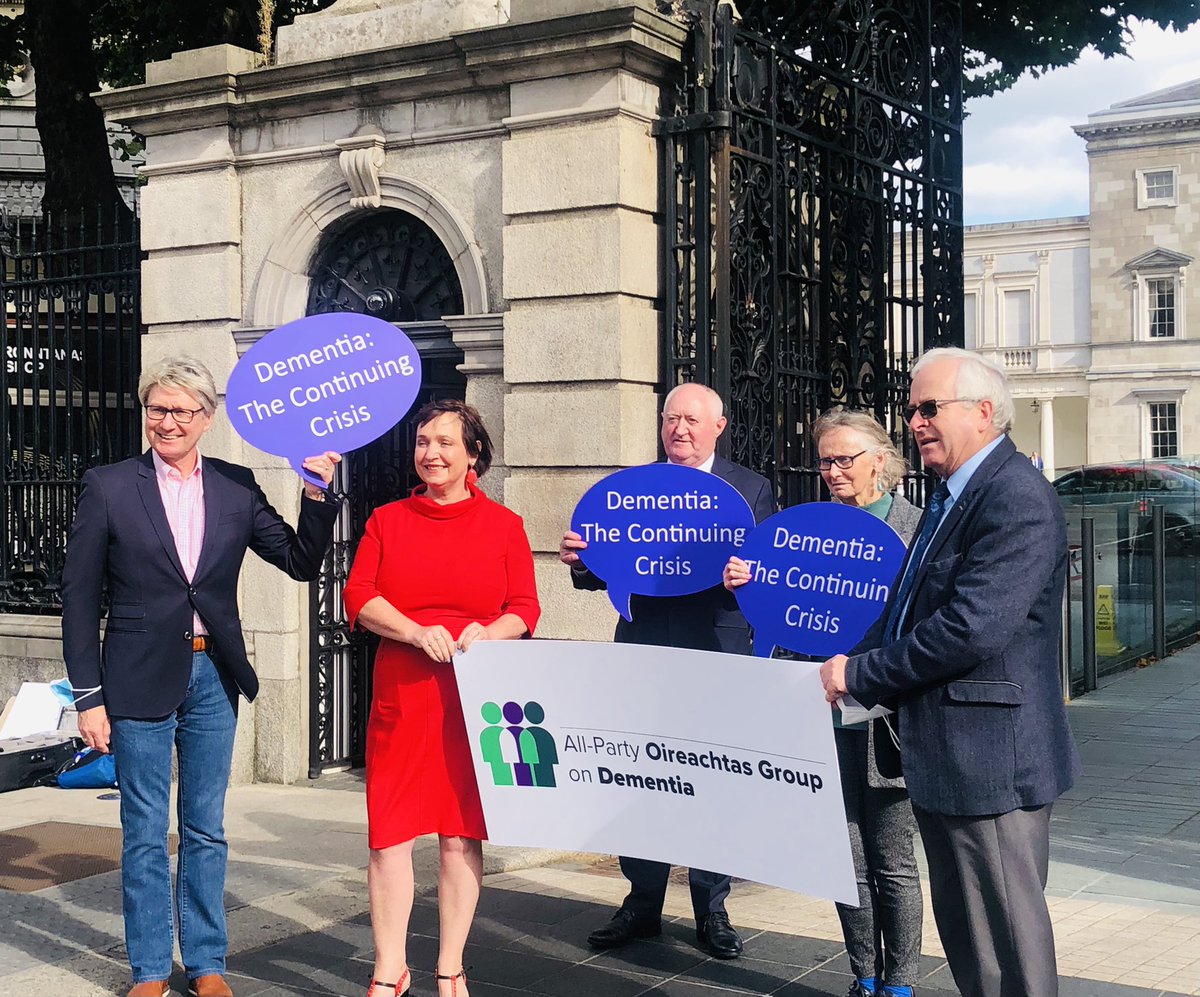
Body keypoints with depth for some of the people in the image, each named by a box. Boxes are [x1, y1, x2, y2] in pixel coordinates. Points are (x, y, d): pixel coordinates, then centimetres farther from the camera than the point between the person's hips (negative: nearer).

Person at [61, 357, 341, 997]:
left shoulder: (236, 487, 4)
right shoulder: (107, 487, -4)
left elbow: (302, 563, 4)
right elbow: (79, 600, -4)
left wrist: (316, 493, -10)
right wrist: (88, 696, -7)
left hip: (213, 676, 3)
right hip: (140, 679, -3)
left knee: (206, 830, 12)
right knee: (145, 834, 6)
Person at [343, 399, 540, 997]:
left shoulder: (502, 525, 6)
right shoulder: (387, 520, 10)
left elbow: (525, 609, 4)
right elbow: (358, 597, 1)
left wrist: (490, 632, -17)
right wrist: (418, 633, -14)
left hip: (475, 697, -1)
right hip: (400, 695, 1)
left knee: (462, 832, 4)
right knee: (389, 831, -2)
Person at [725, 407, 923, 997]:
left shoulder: (917, 527, -1)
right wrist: (744, 582, -5)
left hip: (887, 717, -4)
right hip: (826, 712, 4)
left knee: (892, 862, 6)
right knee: (847, 859, 10)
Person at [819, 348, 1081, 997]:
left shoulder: (1018, 498, -18)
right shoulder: (951, 498, 16)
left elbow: (971, 628, -26)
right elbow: (904, 609, 19)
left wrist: (860, 674, -16)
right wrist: (845, 668, 2)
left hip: (990, 762, -10)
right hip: (942, 760, 10)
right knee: (962, 934, 20)